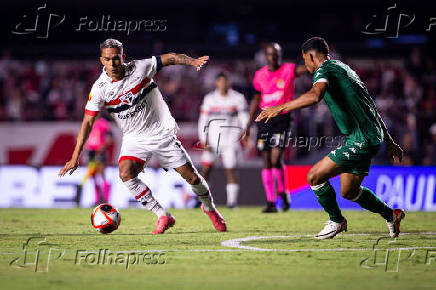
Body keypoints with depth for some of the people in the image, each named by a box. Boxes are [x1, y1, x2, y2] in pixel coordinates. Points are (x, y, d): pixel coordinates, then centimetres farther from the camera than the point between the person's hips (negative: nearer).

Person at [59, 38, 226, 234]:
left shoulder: (140, 68, -13)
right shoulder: (99, 88, -12)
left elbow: (169, 58, -3)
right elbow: (88, 122, -9)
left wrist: (193, 61, -20)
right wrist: (75, 156, -13)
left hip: (162, 132, -1)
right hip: (134, 138, 1)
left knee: (191, 176, -2)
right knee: (125, 173, -26)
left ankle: (209, 208, 29)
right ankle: (163, 216, -15)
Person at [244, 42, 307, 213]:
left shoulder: (289, 70, -3)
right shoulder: (260, 75, 9)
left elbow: (305, 69, -22)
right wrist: (249, 125, 19)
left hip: (281, 118, -4)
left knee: (276, 159, -15)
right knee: (267, 162, 2)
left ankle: (282, 191, 10)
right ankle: (271, 202, 7)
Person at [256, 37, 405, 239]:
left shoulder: (324, 69, -9)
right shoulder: (343, 68, 22)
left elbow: (314, 95, -33)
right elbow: (370, 107, 26)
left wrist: (280, 108, -31)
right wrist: (389, 142, 30)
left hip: (360, 140, -10)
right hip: (372, 137, 10)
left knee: (315, 177, -6)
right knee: (348, 191, 20)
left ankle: (336, 221, 12)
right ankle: (391, 215, 34)